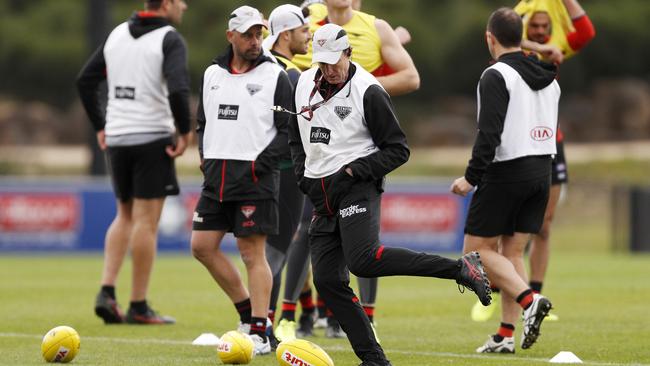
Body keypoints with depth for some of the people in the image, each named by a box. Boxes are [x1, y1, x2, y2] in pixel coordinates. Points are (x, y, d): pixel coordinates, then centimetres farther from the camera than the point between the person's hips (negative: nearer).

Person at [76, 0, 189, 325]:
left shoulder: (117, 34, 11)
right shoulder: (170, 40, -10)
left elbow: (85, 81, 12)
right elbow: (177, 89, -25)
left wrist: (100, 127, 17)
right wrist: (184, 132, -12)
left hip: (116, 139, 6)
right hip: (152, 139, -6)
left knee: (125, 216, 19)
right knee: (146, 222, -1)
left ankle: (106, 292, 6)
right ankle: (138, 307, 2)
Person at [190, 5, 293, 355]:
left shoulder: (274, 76, -2)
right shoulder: (212, 74, 13)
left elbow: (290, 130, -5)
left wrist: (261, 163, -13)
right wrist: (205, 157, 7)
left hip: (255, 175, -6)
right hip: (216, 175, 6)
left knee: (253, 253, -6)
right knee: (202, 246, 4)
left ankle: (259, 333, -3)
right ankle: (247, 310, 18)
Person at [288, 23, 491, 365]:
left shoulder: (368, 91, -9)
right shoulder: (304, 84, 10)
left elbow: (398, 150, -6)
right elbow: (296, 137, 26)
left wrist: (353, 171, -15)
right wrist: (303, 175, 10)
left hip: (357, 188, -7)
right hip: (322, 196, 7)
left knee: (363, 260, -28)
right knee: (327, 280, -2)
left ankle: (461, 268, -23)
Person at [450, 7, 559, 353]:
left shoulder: (496, 76, -12)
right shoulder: (548, 79, 13)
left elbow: (490, 133, -20)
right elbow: (549, 129, 15)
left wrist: (471, 177, -18)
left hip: (505, 173, -7)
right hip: (541, 171, 7)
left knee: (477, 248, 2)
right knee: (512, 250, 10)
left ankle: (530, 300, -18)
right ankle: (506, 335, 5)